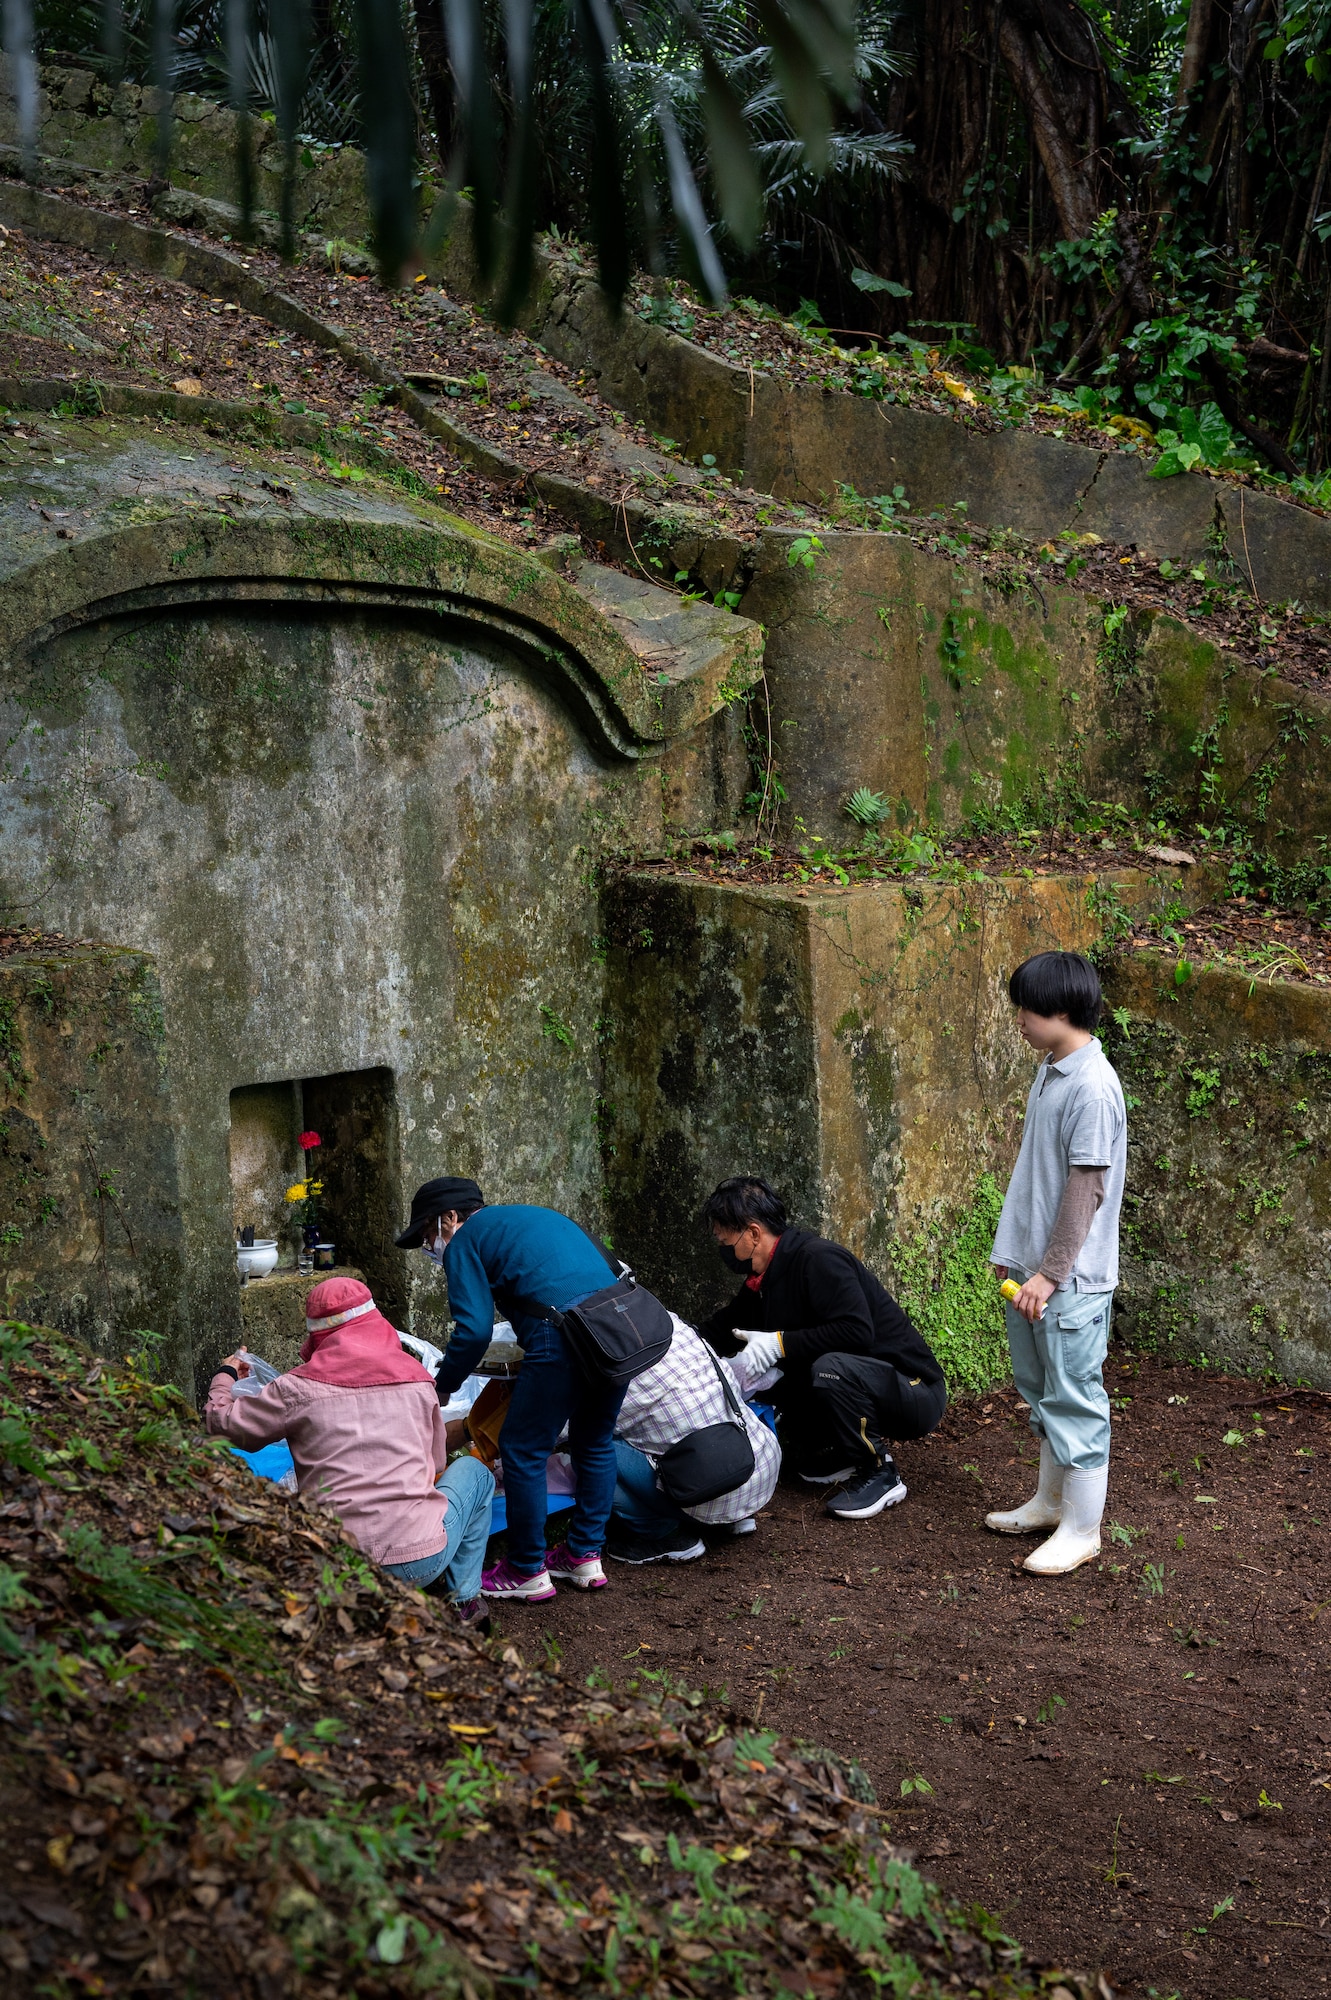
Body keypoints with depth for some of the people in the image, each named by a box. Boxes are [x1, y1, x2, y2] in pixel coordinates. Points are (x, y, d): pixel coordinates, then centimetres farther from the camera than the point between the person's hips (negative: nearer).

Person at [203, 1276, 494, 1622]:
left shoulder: (298, 1389, -2)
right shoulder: (418, 1380, 7)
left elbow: (220, 1421, 12)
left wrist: (226, 1374, 33)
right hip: (423, 1560, 0)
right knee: (474, 1470, 28)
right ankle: (461, 1597, 19)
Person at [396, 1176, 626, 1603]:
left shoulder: (465, 1240, 9)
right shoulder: (536, 1216, 32)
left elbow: (474, 1330, -3)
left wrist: (442, 1387, 12)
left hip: (563, 1333, -8)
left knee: (524, 1451, 6)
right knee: (594, 1442, 23)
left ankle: (527, 1573, 14)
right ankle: (585, 1556, 30)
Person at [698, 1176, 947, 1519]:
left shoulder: (817, 1259, -21)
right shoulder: (763, 1281, 7)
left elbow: (857, 1332, -32)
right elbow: (720, 1330, 22)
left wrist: (779, 1343, -30)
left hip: (914, 1391, -9)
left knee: (830, 1368, -37)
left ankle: (880, 1474, -16)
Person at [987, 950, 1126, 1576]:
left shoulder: (1092, 1087, -21)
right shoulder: (1050, 1071, 8)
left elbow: (1086, 1190, -21)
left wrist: (1050, 1273, -19)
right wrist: (1013, 1249, 19)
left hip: (1071, 1278, -9)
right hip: (1033, 1267, 9)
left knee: (1074, 1399, 1)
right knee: (1042, 1389, 20)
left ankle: (1082, 1529, 11)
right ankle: (1050, 1500, 35)